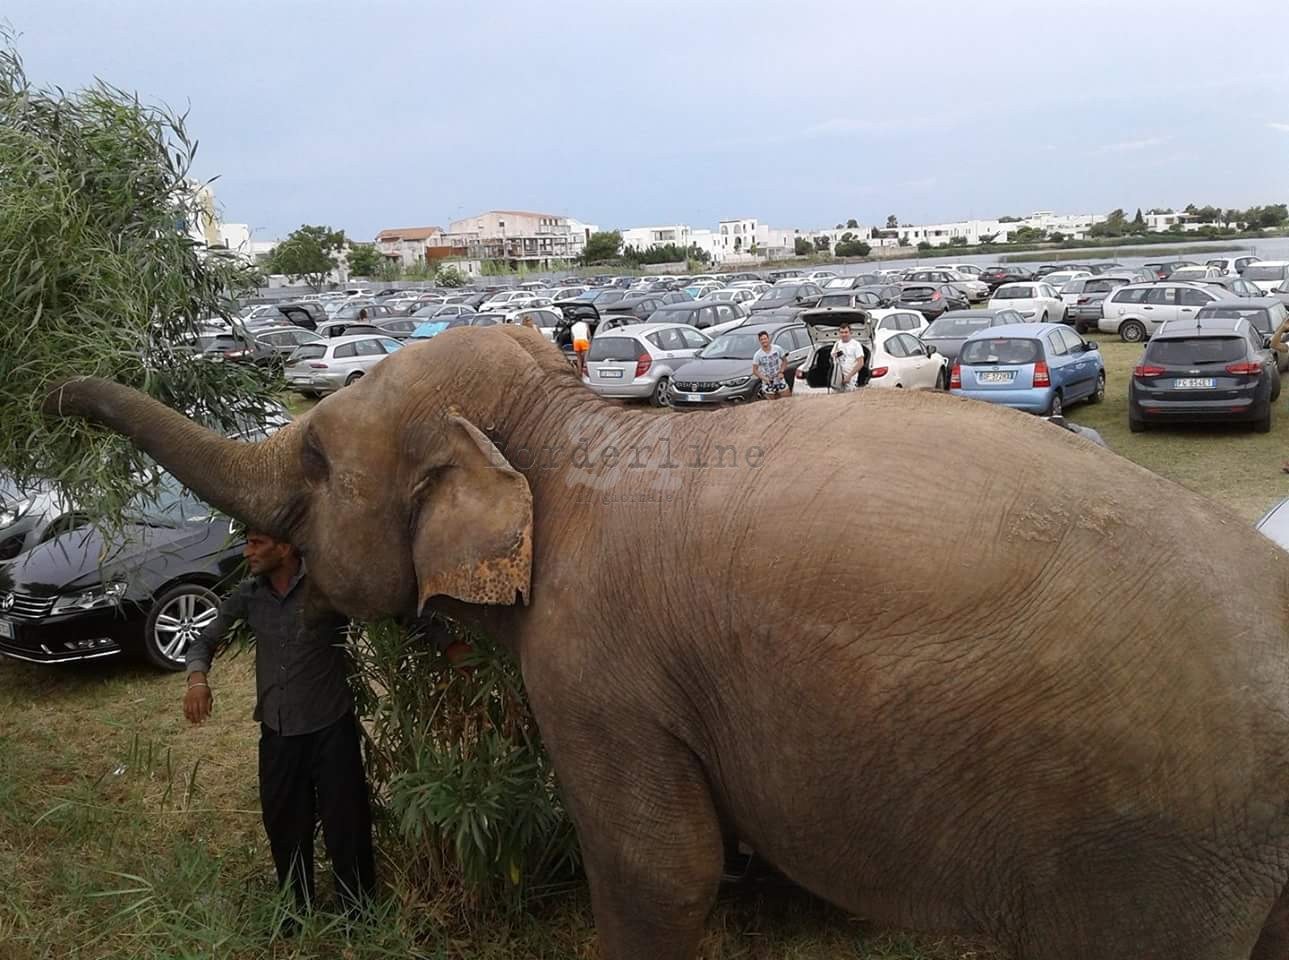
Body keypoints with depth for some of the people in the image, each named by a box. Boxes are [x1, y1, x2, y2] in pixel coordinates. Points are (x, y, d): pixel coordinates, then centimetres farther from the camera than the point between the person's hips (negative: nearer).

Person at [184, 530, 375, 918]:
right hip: (277, 732, 5)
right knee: (285, 826, 17)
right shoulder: (248, 595, 0)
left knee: (345, 824, 3)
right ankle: (300, 909, 38)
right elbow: (205, 639, 10)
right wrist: (197, 678, -12)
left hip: (330, 728, -5)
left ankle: (358, 912, 23)